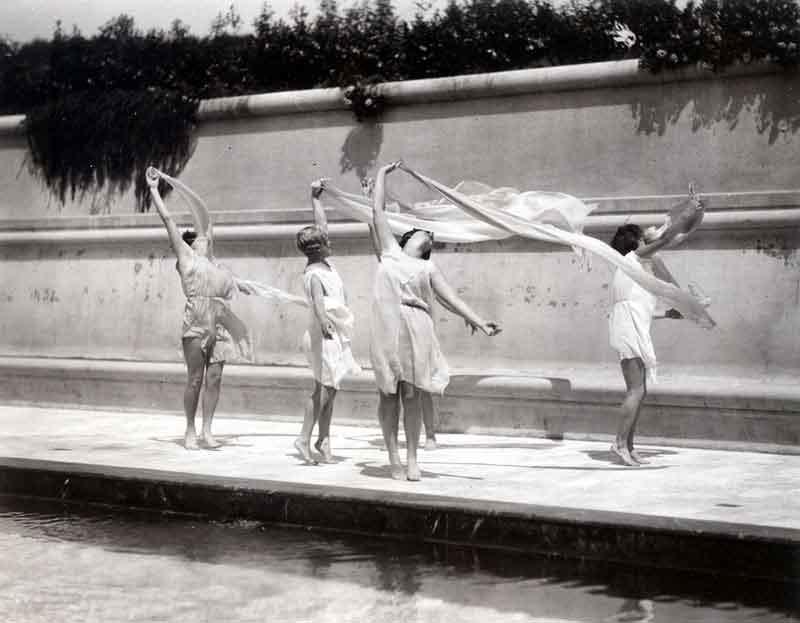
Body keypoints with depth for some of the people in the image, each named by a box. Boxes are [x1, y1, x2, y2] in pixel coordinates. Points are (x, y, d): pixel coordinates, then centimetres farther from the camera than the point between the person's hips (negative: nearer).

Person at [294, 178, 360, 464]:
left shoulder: (324, 263, 9)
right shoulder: (314, 273, -17)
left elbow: (322, 224, 20)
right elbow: (317, 297, -37)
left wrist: (315, 197, 24)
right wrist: (323, 320, -54)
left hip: (336, 335, 9)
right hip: (325, 335, -9)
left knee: (330, 389, 9)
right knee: (324, 388, -8)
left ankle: (324, 440, 14)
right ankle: (304, 438, -5)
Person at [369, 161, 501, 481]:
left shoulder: (427, 268, 16)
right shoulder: (389, 252, 15)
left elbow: (451, 298, 10)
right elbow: (378, 210, 18)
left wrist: (479, 322, 0)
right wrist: (382, 174, 25)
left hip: (417, 333, 1)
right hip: (386, 331, -1)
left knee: (412, 395, 2)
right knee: (389, 395, 3)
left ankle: (411, 458, 8)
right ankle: (394, 457, 9)